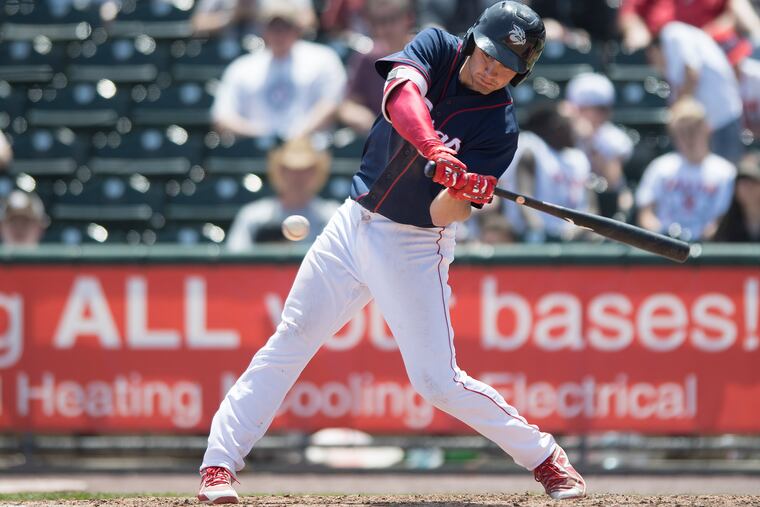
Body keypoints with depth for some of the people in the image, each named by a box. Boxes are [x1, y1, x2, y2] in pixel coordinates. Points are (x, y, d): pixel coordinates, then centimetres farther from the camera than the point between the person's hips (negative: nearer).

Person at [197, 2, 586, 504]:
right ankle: (219, 463, 3)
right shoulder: (437, 48, -5)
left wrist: (460, 193, -41)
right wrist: (436, 152, -44)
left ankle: (542, 455, 10)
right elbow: (401, 95, -28)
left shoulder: (500, 128, -13)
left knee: (438, 381, -8)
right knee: (289, 343, -1)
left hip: (415, 249, -3)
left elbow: (442, 214, -18)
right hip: (354, 224, 3)